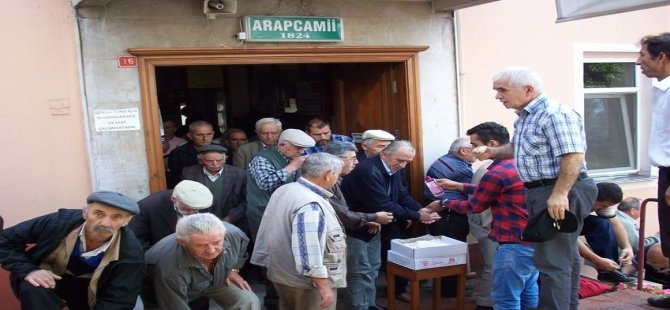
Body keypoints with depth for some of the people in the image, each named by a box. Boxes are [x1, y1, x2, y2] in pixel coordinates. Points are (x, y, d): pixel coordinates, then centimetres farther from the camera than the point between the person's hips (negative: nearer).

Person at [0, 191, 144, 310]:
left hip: (91, 289, 3)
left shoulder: (132, 253, -28)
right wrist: (27, 270, -29)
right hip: (46, 278, -2)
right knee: (33, 289, -34)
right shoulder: (58, 222, -26)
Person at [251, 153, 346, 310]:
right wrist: (324, 287, -26)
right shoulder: (310, 205, -27)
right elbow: (309, 253, -30)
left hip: (282, 273, 9)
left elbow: (269, 232, 13)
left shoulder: (283, 190, 2)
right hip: (306, 281, -9)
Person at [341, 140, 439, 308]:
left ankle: (370, 304, 28)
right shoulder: (368, 171, -30)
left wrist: (420, 209, -16)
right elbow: (384, 205, -32)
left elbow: (402, 195, 4)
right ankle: (359, 306, 9)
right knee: (360, 272, -3)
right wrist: (416, 216, -27)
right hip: (355, 227, -10)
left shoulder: (393, 169, 1)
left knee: (372, 268, 16)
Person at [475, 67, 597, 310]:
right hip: (541, 191, 11)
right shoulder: (525, 117, 14)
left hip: (560, 193, -11)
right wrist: (492, 152, 11)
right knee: (564, 254, 19)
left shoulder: (555, 114, -18)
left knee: (553, 259, -8)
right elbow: (517, 147, 28)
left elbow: (573, 156, -25)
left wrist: (559, 194, -30)